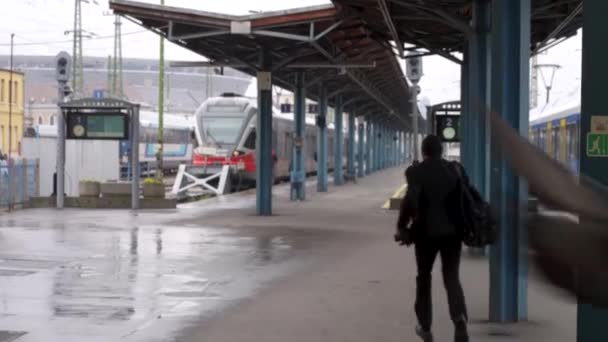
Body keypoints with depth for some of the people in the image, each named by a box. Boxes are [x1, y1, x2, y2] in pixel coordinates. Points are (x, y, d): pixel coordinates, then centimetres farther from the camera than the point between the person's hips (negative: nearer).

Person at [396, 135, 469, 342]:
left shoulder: (415, 171, -8)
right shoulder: (456, 169, 4)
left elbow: (410, 200, -21)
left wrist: (402, 226, -10)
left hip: (426, 232, -2)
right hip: (452, 231, 2)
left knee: (424, 278, 16)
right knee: (452, 278, 6)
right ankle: (460, 318, -21)